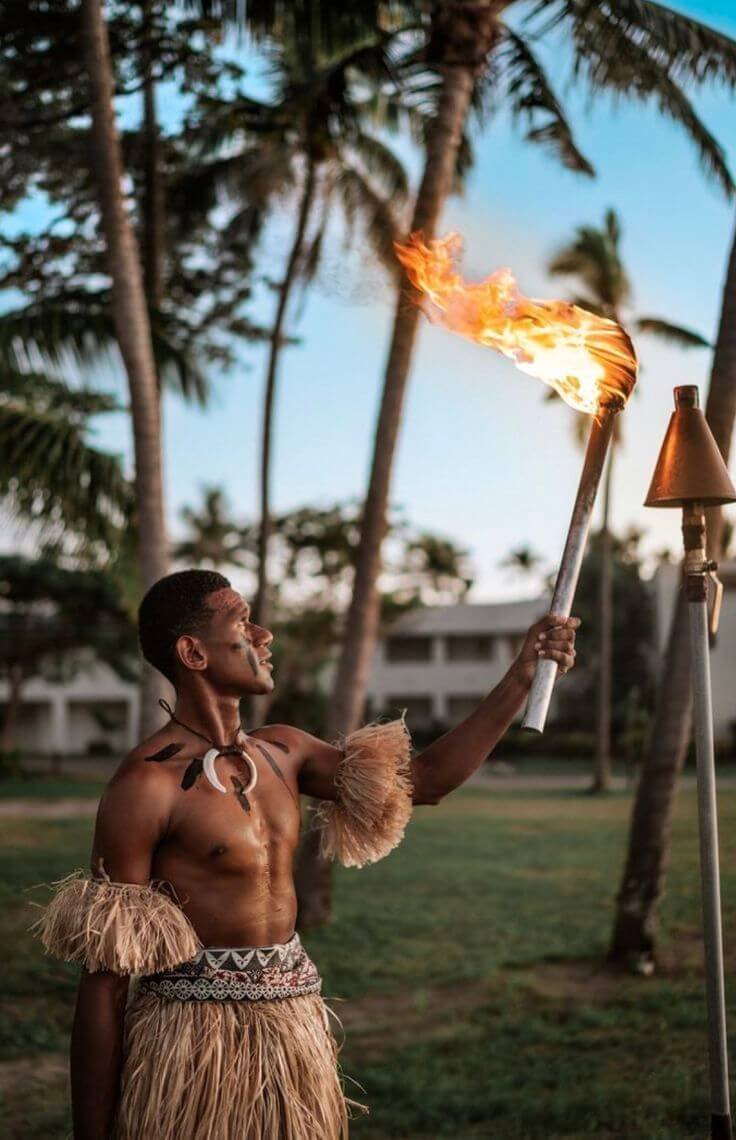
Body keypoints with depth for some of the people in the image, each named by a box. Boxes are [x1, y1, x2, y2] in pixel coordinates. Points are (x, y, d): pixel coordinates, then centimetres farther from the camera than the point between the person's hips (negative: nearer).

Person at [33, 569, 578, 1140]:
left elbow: (424, 779, 12)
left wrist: (523, 676, 6)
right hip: (194, 1041, -7)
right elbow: (104, 982, -14)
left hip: (297, 1032, 7)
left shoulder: (281, 751, 7)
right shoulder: (147, 783, -15)